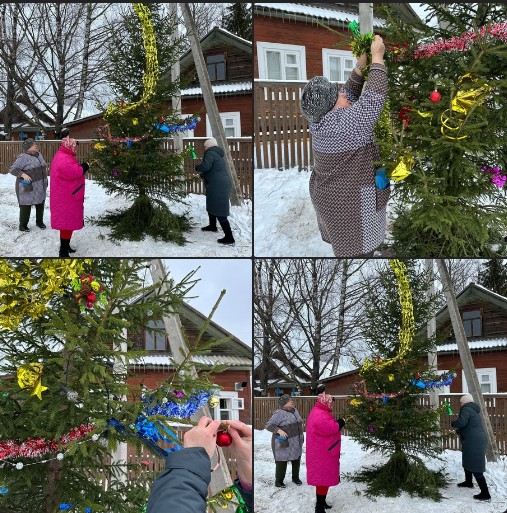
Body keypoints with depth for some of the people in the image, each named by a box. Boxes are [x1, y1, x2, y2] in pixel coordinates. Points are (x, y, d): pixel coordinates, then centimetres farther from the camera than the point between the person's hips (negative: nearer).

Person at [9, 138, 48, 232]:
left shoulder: (38, 155, 8)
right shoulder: (23, 157, -17)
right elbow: (12, 169, -19)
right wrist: (23, 174, -31)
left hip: (40, 186, 8)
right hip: (28, 187, -7)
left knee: (40, 204, 17)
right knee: (26, 206, 0)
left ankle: (39, 222, 34)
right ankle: (23, 225, 13)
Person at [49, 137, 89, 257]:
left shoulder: (64, 156, 16)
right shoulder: (64, 159, -21)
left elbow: (72, 170, 21)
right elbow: (73, 172, -29)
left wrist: (82, 167, 6)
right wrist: (84, 167, -15)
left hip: (66, 196, 11)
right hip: (66, 198, -11)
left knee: (67, 221, 20)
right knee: (68, 222, -9)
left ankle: (65, 246, 31)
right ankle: (63, 252, -7)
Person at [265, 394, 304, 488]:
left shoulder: (295, 411, 7)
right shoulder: (279, 413, -16)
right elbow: (269, 425, -18)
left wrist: (301, 436, 21)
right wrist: (279, 430, -32)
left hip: (296, 442, 7)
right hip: (284, 443, -7)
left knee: (296, 460, 16)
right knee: (281, 462, 0)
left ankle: (295, 478, 34)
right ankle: (278, 481, 15)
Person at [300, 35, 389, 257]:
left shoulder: (320, 120, -2)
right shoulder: (346, 123, -27)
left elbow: (350, 94, 10)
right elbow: (374, 97, -24)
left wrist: (361, 65, 2)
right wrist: (377, 57, -15)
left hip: (328, 193, 9)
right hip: (352, 200, -9)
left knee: (343, 241, 22)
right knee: (359, 250, 3)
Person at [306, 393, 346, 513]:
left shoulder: (319, 412, 15)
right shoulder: (320, 415, -22)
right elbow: (329, 428, -30)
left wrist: (338, 423, 5)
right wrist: (340, 423, -15)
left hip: (322, 452, 12)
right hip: (322, 453, -12)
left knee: (323, 476, 20)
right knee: (324, 477, -8)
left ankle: (321, 502, 31)